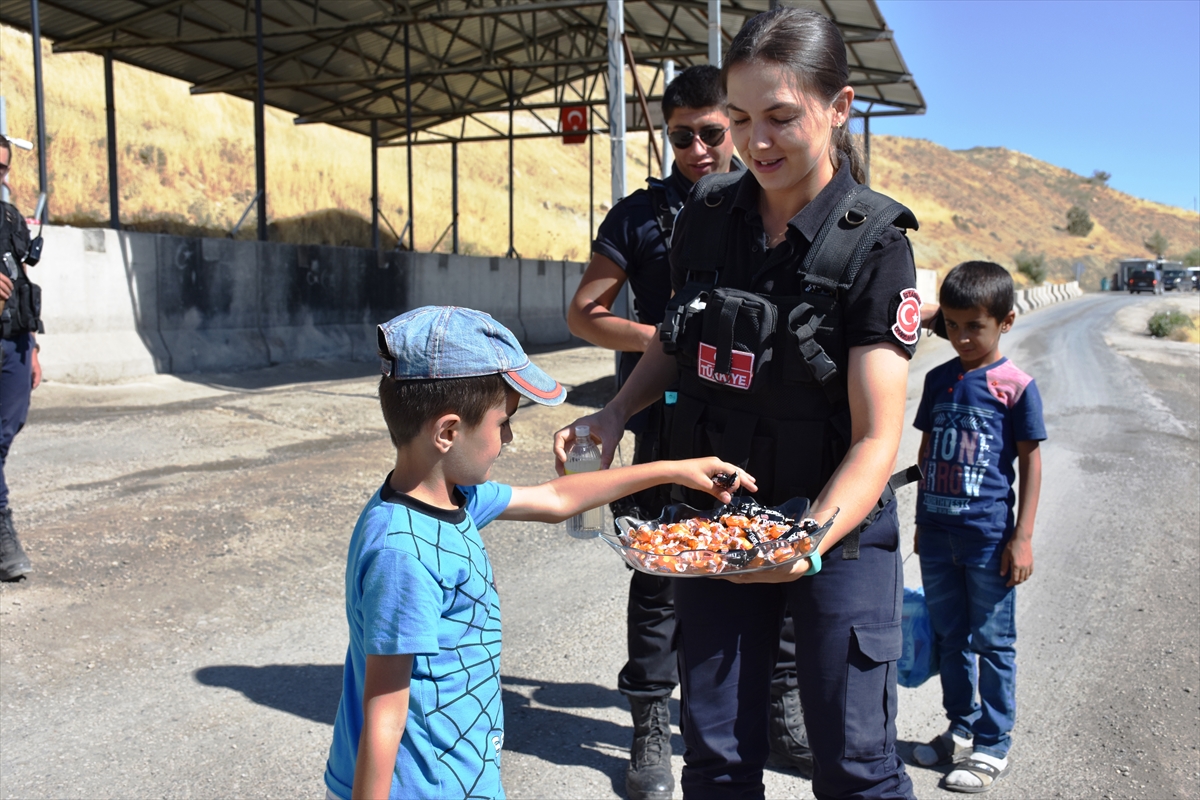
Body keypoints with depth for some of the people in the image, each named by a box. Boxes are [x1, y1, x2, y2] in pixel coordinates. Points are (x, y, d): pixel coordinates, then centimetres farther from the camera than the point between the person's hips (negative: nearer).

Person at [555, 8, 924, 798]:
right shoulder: (706, 215, -3)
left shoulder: (873, 243, -16)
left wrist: (810, 540, -35)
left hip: (838, 526, -3)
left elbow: (876, 437, -19)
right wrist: (614, 414, -2)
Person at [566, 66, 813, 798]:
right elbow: (584, 314, 3)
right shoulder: (642, 215, 4)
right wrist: (665, 338, -10)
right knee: (661, 576, 5)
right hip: (673, 427, -1)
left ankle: (786, 707, 28)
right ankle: (652, 730, 19)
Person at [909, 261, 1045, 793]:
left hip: (989, 537, -5)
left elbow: (1030, 462, -6)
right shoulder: (939, 380, 6)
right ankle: (962, 731, 32)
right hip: (938, 534, 5)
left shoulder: (1015, 386, -8)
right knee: (950, 638, 16)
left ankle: (993, 748, 19)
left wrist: (1022, 537, -9)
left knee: (993, 644, 6)